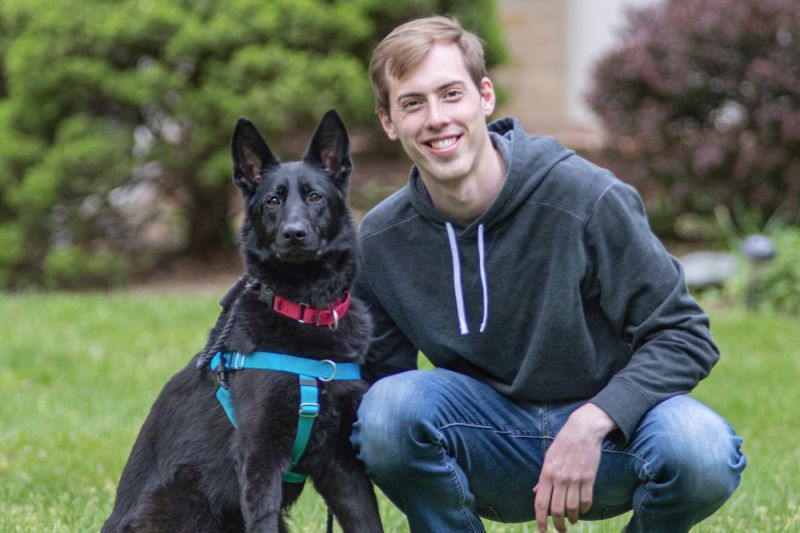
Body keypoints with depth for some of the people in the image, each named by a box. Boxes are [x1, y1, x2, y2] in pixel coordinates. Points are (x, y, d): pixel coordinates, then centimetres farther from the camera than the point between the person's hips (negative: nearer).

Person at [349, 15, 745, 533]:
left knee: (702, 455, -34)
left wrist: (590, 424, -26)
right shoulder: (380, 240, -5)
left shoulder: (586, 198, -16)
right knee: (390, 408, -30)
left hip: (607, 423, -1)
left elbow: (683, 335, -12)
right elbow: (379, 374, 4)